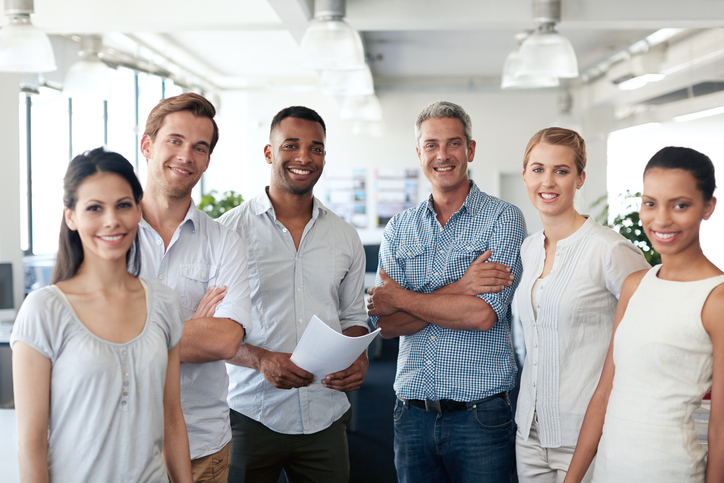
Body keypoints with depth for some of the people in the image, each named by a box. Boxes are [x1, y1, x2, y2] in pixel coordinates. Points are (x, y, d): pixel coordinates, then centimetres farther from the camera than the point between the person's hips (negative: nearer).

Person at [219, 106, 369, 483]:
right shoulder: (230, 230, -3)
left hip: (325, 418, 3)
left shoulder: (345, 237, 9)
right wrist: (260, 359, -20)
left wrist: (358, 359, -4)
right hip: (252, 417, -3)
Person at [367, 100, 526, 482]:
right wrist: (457, 289, -16)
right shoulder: (399, 229, 8)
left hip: (480, 417, -3)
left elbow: (483, 314, -16)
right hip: (412, 414, 4)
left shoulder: (502, 218, -4)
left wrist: (399, 297, -6)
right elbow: (386, 323, -3)